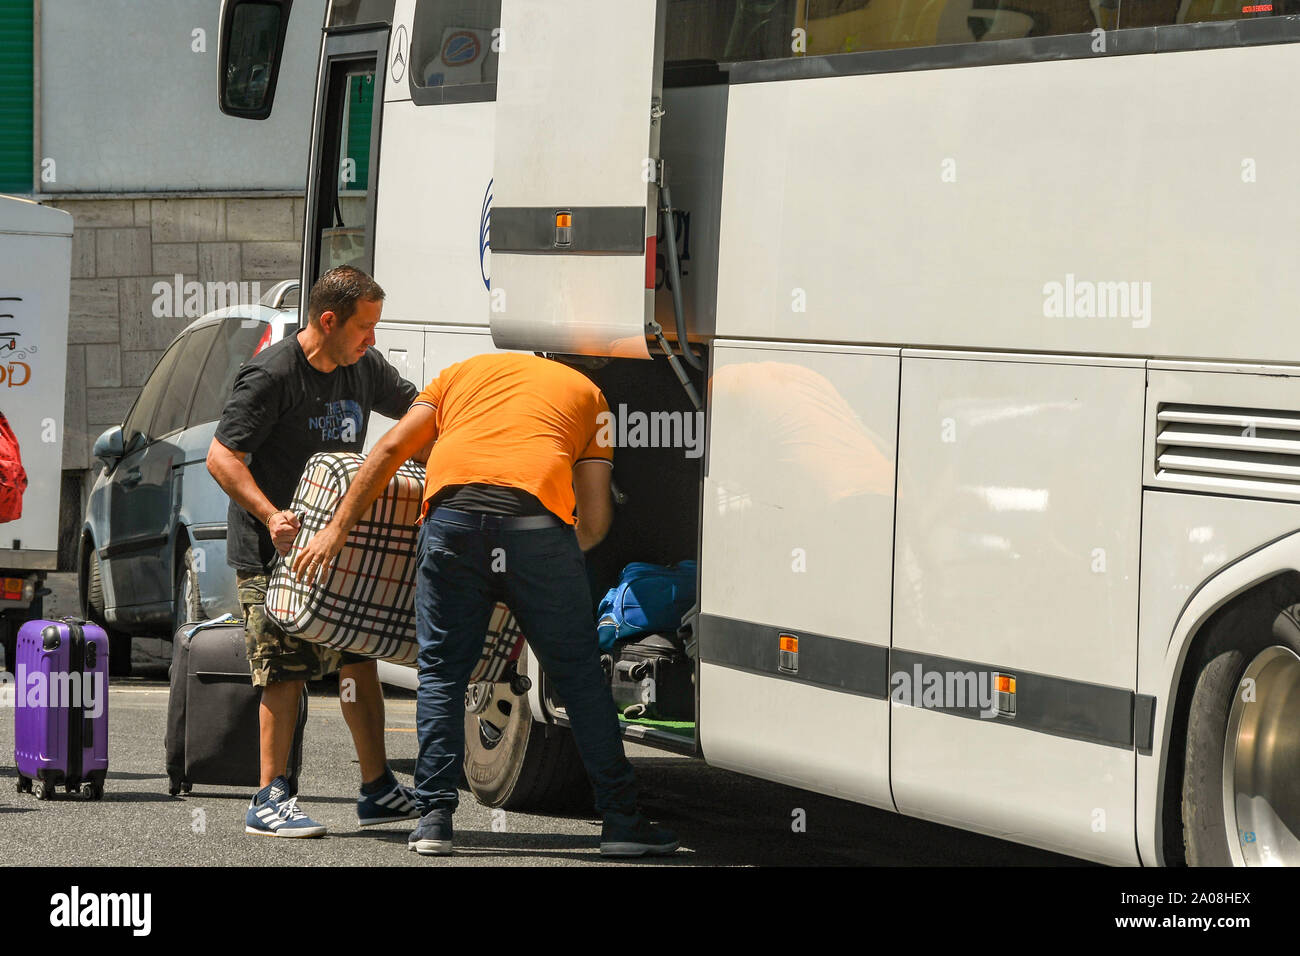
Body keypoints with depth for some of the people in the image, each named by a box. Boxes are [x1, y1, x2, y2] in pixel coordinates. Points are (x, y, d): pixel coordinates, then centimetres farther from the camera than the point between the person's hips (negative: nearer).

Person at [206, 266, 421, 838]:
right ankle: (270, 801, -3)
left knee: (359, 658, 8)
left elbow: (417, 410, 21)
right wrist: (270, 515, -31)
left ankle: (378, 790, 15)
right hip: (270, 552, -8)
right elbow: (221, 457, -20)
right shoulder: (271, 374, -17)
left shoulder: (364, 368, 5)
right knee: (286, 670, -9)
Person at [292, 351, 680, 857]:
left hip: (454, 510, 1)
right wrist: (570, 550, 39)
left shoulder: (461, 373, 32)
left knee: (442, 673, 12)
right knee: (579, 675, 10)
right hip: (536, 517, 0)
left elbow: (393, 447, 19)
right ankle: (621, 819, 13)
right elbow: (596, 518, 19)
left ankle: (435, 817, 7)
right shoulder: (586, 393, 30)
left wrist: (338, 527, 20)